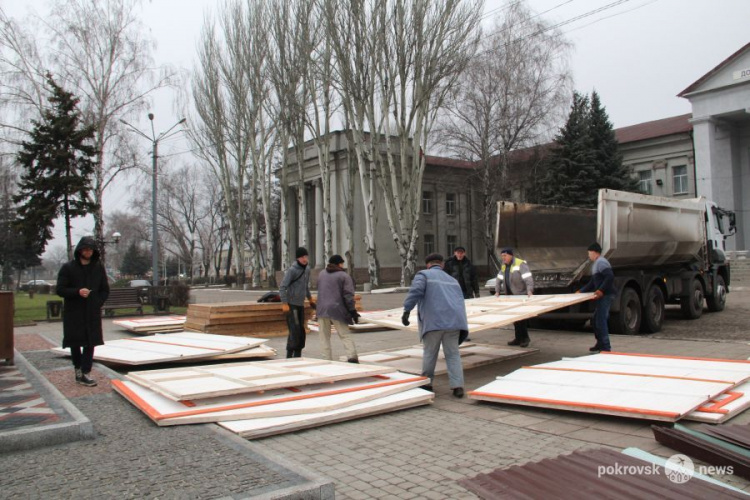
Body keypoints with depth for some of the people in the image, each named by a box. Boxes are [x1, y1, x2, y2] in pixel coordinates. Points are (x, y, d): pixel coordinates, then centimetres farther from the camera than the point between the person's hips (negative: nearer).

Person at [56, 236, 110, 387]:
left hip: (93, 313, 2)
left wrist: (98, 303, -4)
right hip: (73, 313, -1)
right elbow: (60, 289, -3)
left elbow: (105, 290, 13)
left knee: (90, 343, -2)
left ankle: (86, 373, 0)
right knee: (75, 343, 6)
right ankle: (78, 369, 21)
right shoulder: (68, 268, 0)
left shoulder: (99, 268, 7)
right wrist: (77, 292, -20)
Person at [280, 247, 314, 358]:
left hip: (300, 305, 7)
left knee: (301, 332, 6)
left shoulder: (307, 269, 8)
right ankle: (289, 355, -7)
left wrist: (310, 299, 29)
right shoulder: (292, 270, -16)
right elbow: (282, 287, -18)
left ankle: (297, 356, 13)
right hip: (290, 305, -7)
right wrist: (284, 304, -24)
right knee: (295, 331, -14)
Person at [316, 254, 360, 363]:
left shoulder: (322, 274, 15)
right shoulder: (344, 276, -1)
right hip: (336, 309, -3)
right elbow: (348, 296, -8)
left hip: (322, 309, 3)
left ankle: (327, 359, 5)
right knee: (345, 335, 4)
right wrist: (353, 311, -6)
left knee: (324, 336, 9)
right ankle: (352, 356, -7)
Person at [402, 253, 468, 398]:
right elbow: (460, 301, 29)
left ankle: (427, 383, 21)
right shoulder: (452, 280, 28)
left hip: (433, 321, -4)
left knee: (429, 354, 10)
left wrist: (407, 310, -14)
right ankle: (457, 386, -2)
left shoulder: (423, 274, 10)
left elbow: (415, 291, -10)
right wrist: (461, 324, 37)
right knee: (453, 354, 8)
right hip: (453, 320, 4)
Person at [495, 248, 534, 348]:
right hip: (511, 296, 8)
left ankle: (525, 338, 2)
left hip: (522, 295, -8)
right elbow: (499, 279, 18)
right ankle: (519, 338, 18)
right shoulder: (504, 266, 12)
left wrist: (529, 290, -35)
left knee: (521, 317, -9)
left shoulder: (520, 264, -13)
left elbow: (528, 278, -24)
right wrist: (497, 291, 9)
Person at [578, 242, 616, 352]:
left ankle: (606, 347, -8)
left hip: (606, 295, -11)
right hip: (603, 296, 11)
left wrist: (601, 290, -29)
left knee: (601, 320, -10)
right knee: (596, 319, 15)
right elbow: (592, 283, 27)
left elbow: (610, 277, -24)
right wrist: (581, 291, 25)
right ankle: (600, 343, 24)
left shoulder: (601, 262, -11)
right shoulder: (596, 264, 21)